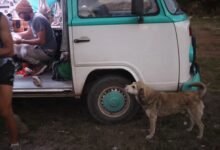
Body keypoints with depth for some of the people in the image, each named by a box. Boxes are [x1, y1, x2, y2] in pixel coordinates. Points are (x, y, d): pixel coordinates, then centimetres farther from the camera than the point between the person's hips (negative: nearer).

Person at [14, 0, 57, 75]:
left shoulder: (38, 19, -23)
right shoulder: (32, 18, 5)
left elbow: (41, 41, -27)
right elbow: (29, 34, 17)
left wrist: (22, 41, -24)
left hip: (47, 51, -10)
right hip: (42, 47, 10)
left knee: (22, 52, -23)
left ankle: (41, 65, -4)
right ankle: (40, 62, 9)